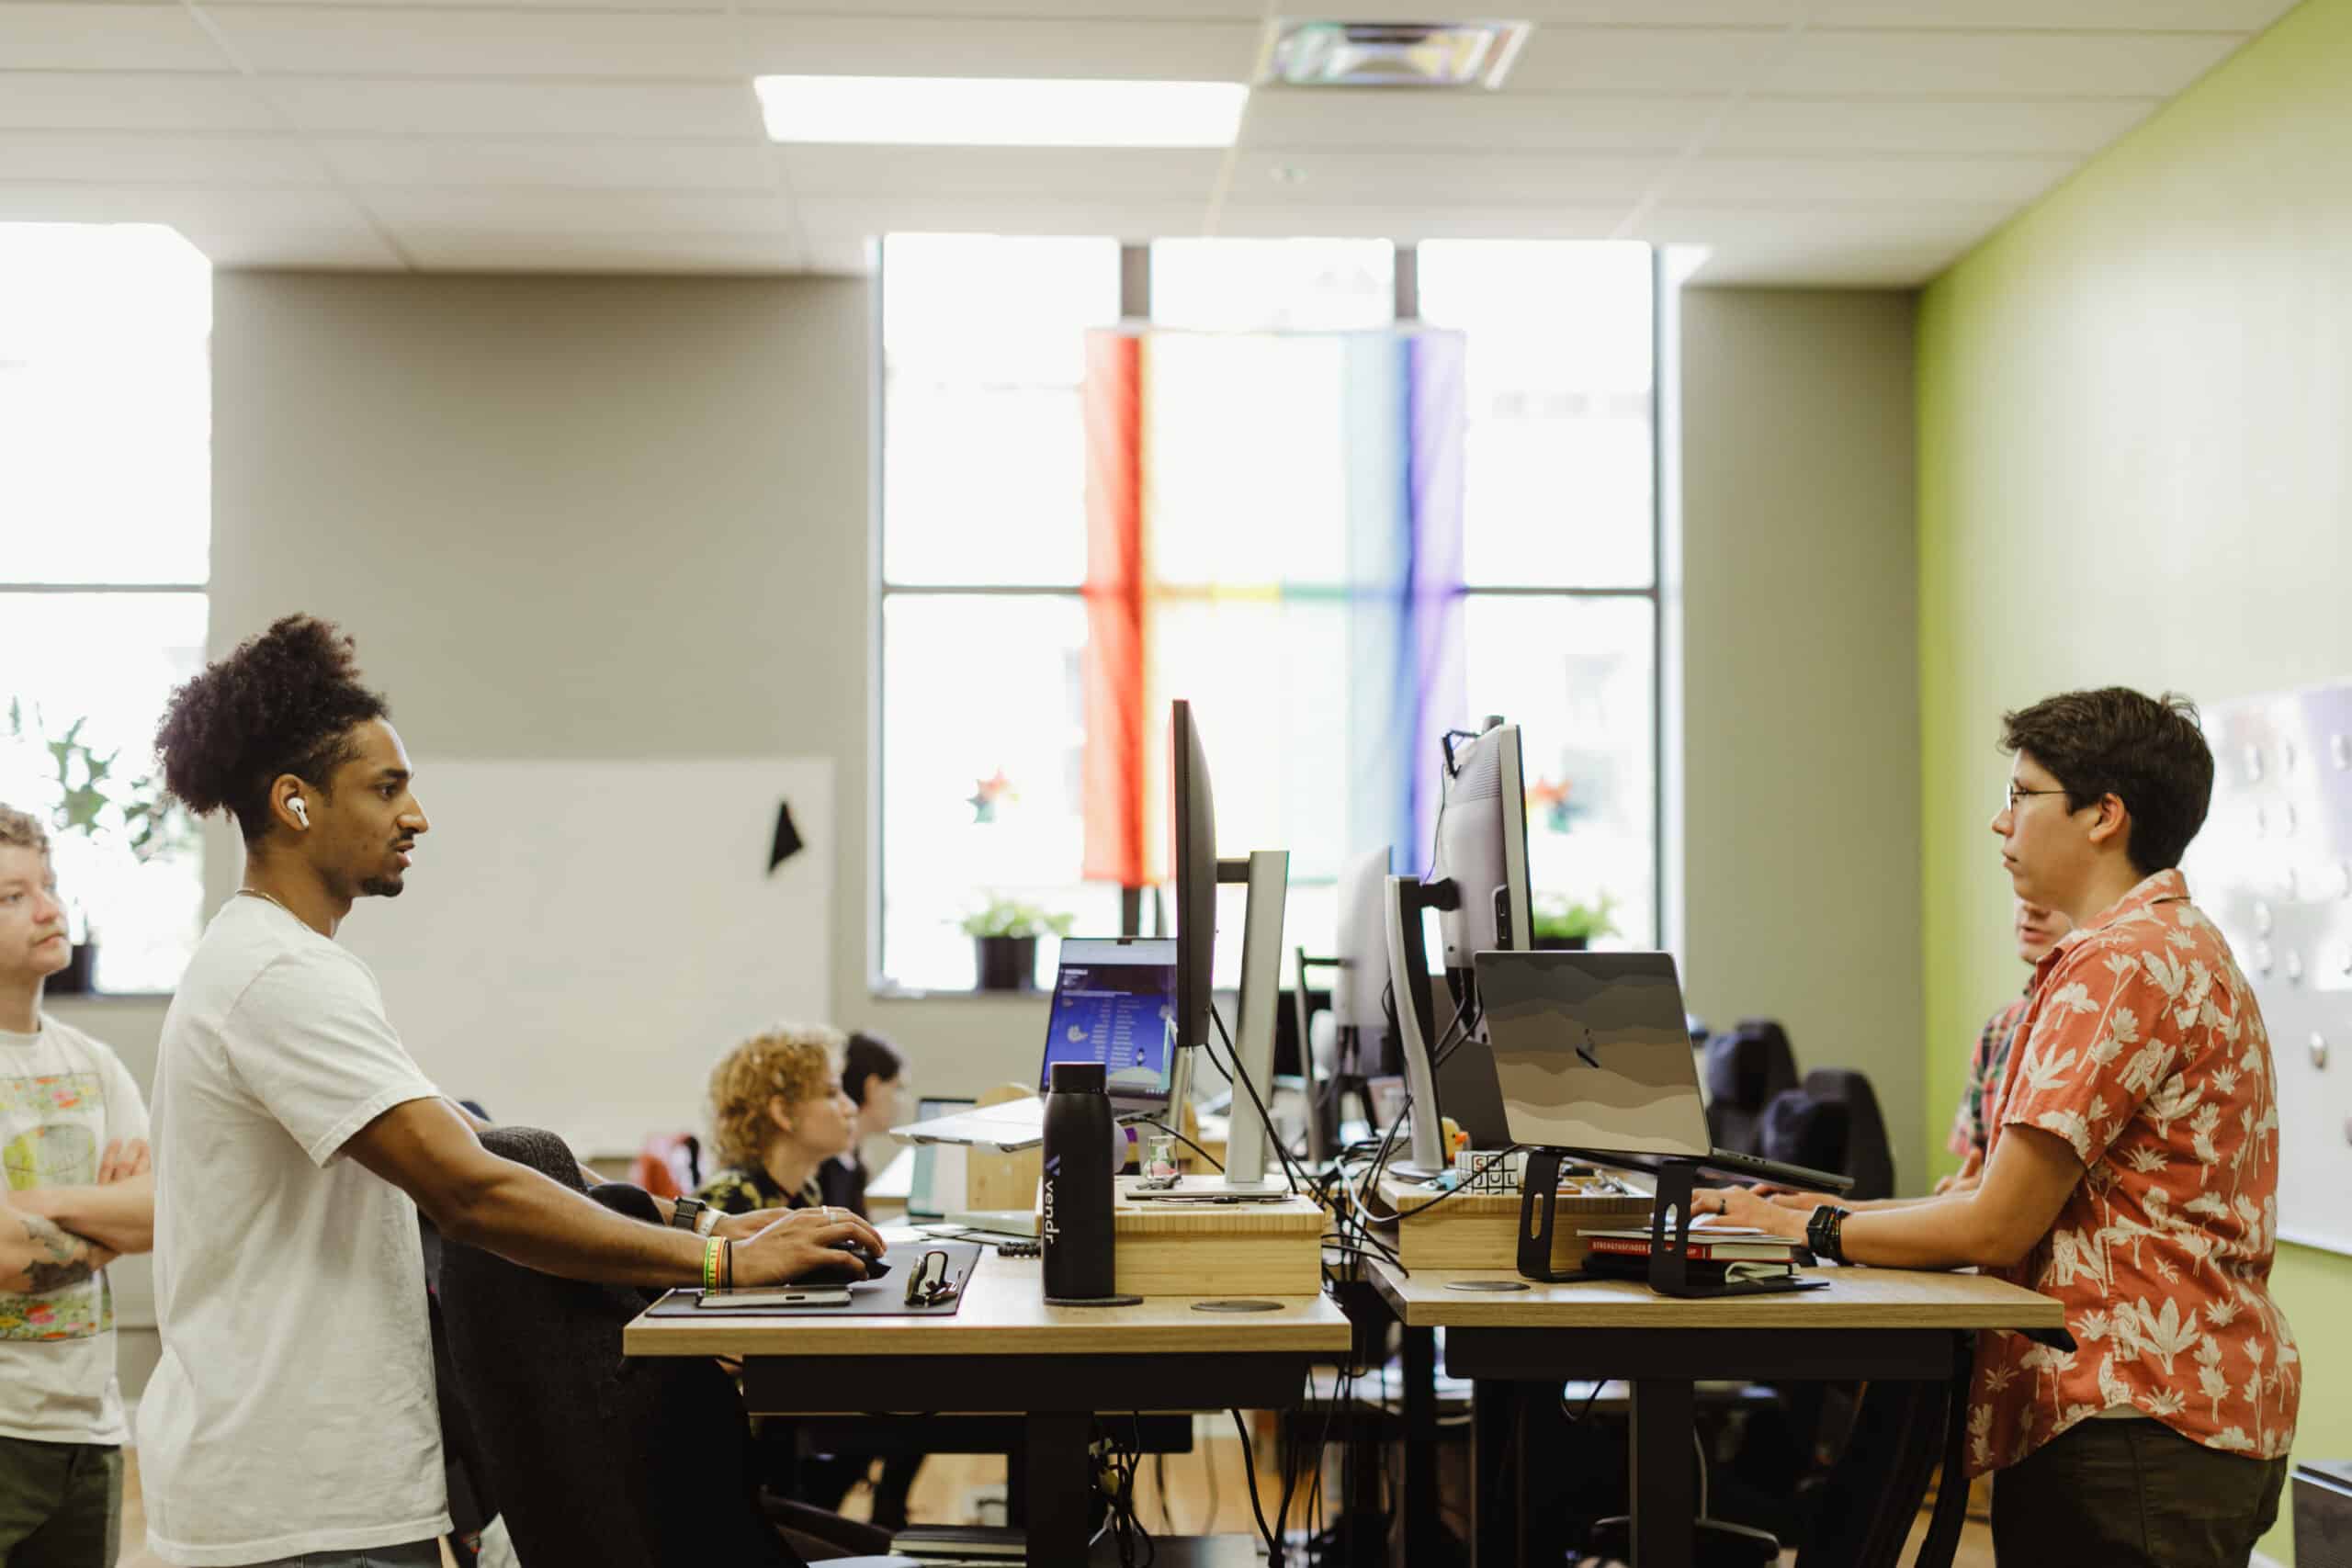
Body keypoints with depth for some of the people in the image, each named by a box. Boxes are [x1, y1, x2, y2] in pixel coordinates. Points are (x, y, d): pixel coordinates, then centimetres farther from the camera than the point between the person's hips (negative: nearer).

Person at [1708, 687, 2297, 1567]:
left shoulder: (2123, 964, -15)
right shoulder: (2172, 945, 20)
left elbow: (1997, 1227, -16)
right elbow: (2039, 1203, 18)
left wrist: (1811, 1231, -4)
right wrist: (1828, 1209, 11)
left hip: (2140, 1430, -10)